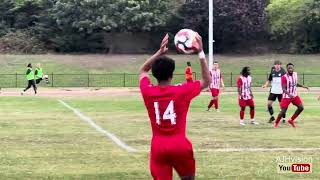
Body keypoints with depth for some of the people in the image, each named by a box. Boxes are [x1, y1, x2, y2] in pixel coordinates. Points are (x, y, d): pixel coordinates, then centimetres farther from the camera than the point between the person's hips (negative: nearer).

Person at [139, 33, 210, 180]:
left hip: (158, 147, 1)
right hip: (180, 146, -1)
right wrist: (201, 53, 4)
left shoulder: (148, 92, -3)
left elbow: (143, 70, 20)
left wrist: (160, 52, 14)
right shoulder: (182, 91, -9)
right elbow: (207, 81, 6)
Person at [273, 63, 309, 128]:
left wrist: (303, 86, 10)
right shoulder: (284, 77, -20)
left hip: (295, 95, 6)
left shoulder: (295, 74, 0)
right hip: (286, 96, -6)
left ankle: (291, 120, 15)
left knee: (301, 107, -1)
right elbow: (283, 89, -25)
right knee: (283, 111, -6)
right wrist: (289, 94, -40)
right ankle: (276, 123, 17)